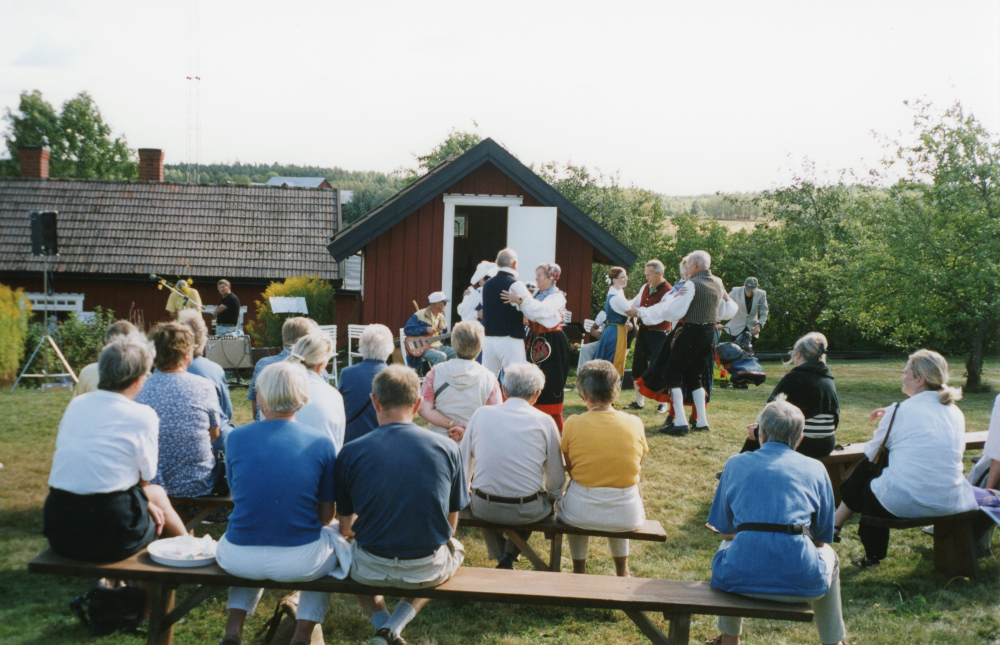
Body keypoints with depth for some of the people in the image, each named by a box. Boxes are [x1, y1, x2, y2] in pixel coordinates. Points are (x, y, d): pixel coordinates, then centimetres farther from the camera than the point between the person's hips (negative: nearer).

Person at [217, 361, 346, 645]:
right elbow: (326, 514, 0)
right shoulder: (321, 442, -6)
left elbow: (239, 496, 12)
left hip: (238, 560, 2)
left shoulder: (237, 438, -3)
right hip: (300, 562, -2)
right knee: (335, 536, 32)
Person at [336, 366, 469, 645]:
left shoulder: (350, 452, -9)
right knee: (456, 547, 35)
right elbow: (451, 524, 4)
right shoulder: (448, 448, -6)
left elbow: (346, 527, 2)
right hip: (428, 571, 0)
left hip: (372, 569, 0)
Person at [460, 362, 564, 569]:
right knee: (545, 498, 30)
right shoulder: (544, 422, -5)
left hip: (483, 509, 2)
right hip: (527, 512, -2)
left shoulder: (481, 414, -1)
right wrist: (551, 498, 20)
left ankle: (499, 557, 33)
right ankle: (510, 556, 19)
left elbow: (463, 467, 7)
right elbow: (556, 484, -1)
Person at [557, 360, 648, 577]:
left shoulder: (573, 424, -11)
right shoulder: (635, 424, -6)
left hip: (582, 512, -1)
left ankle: (579, 570, 44)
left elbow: (570, 469, -1)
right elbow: (636, 468, 6)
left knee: (562, 503, 35)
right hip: (627, 515, 2)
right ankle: (622, 571, 48)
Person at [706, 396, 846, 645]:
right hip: (801, 581, 0)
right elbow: (821, 538, 14)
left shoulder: (736, 464, 11)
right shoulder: (815, 469, 10)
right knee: (829, 555, 35)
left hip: (740, 577, 0)